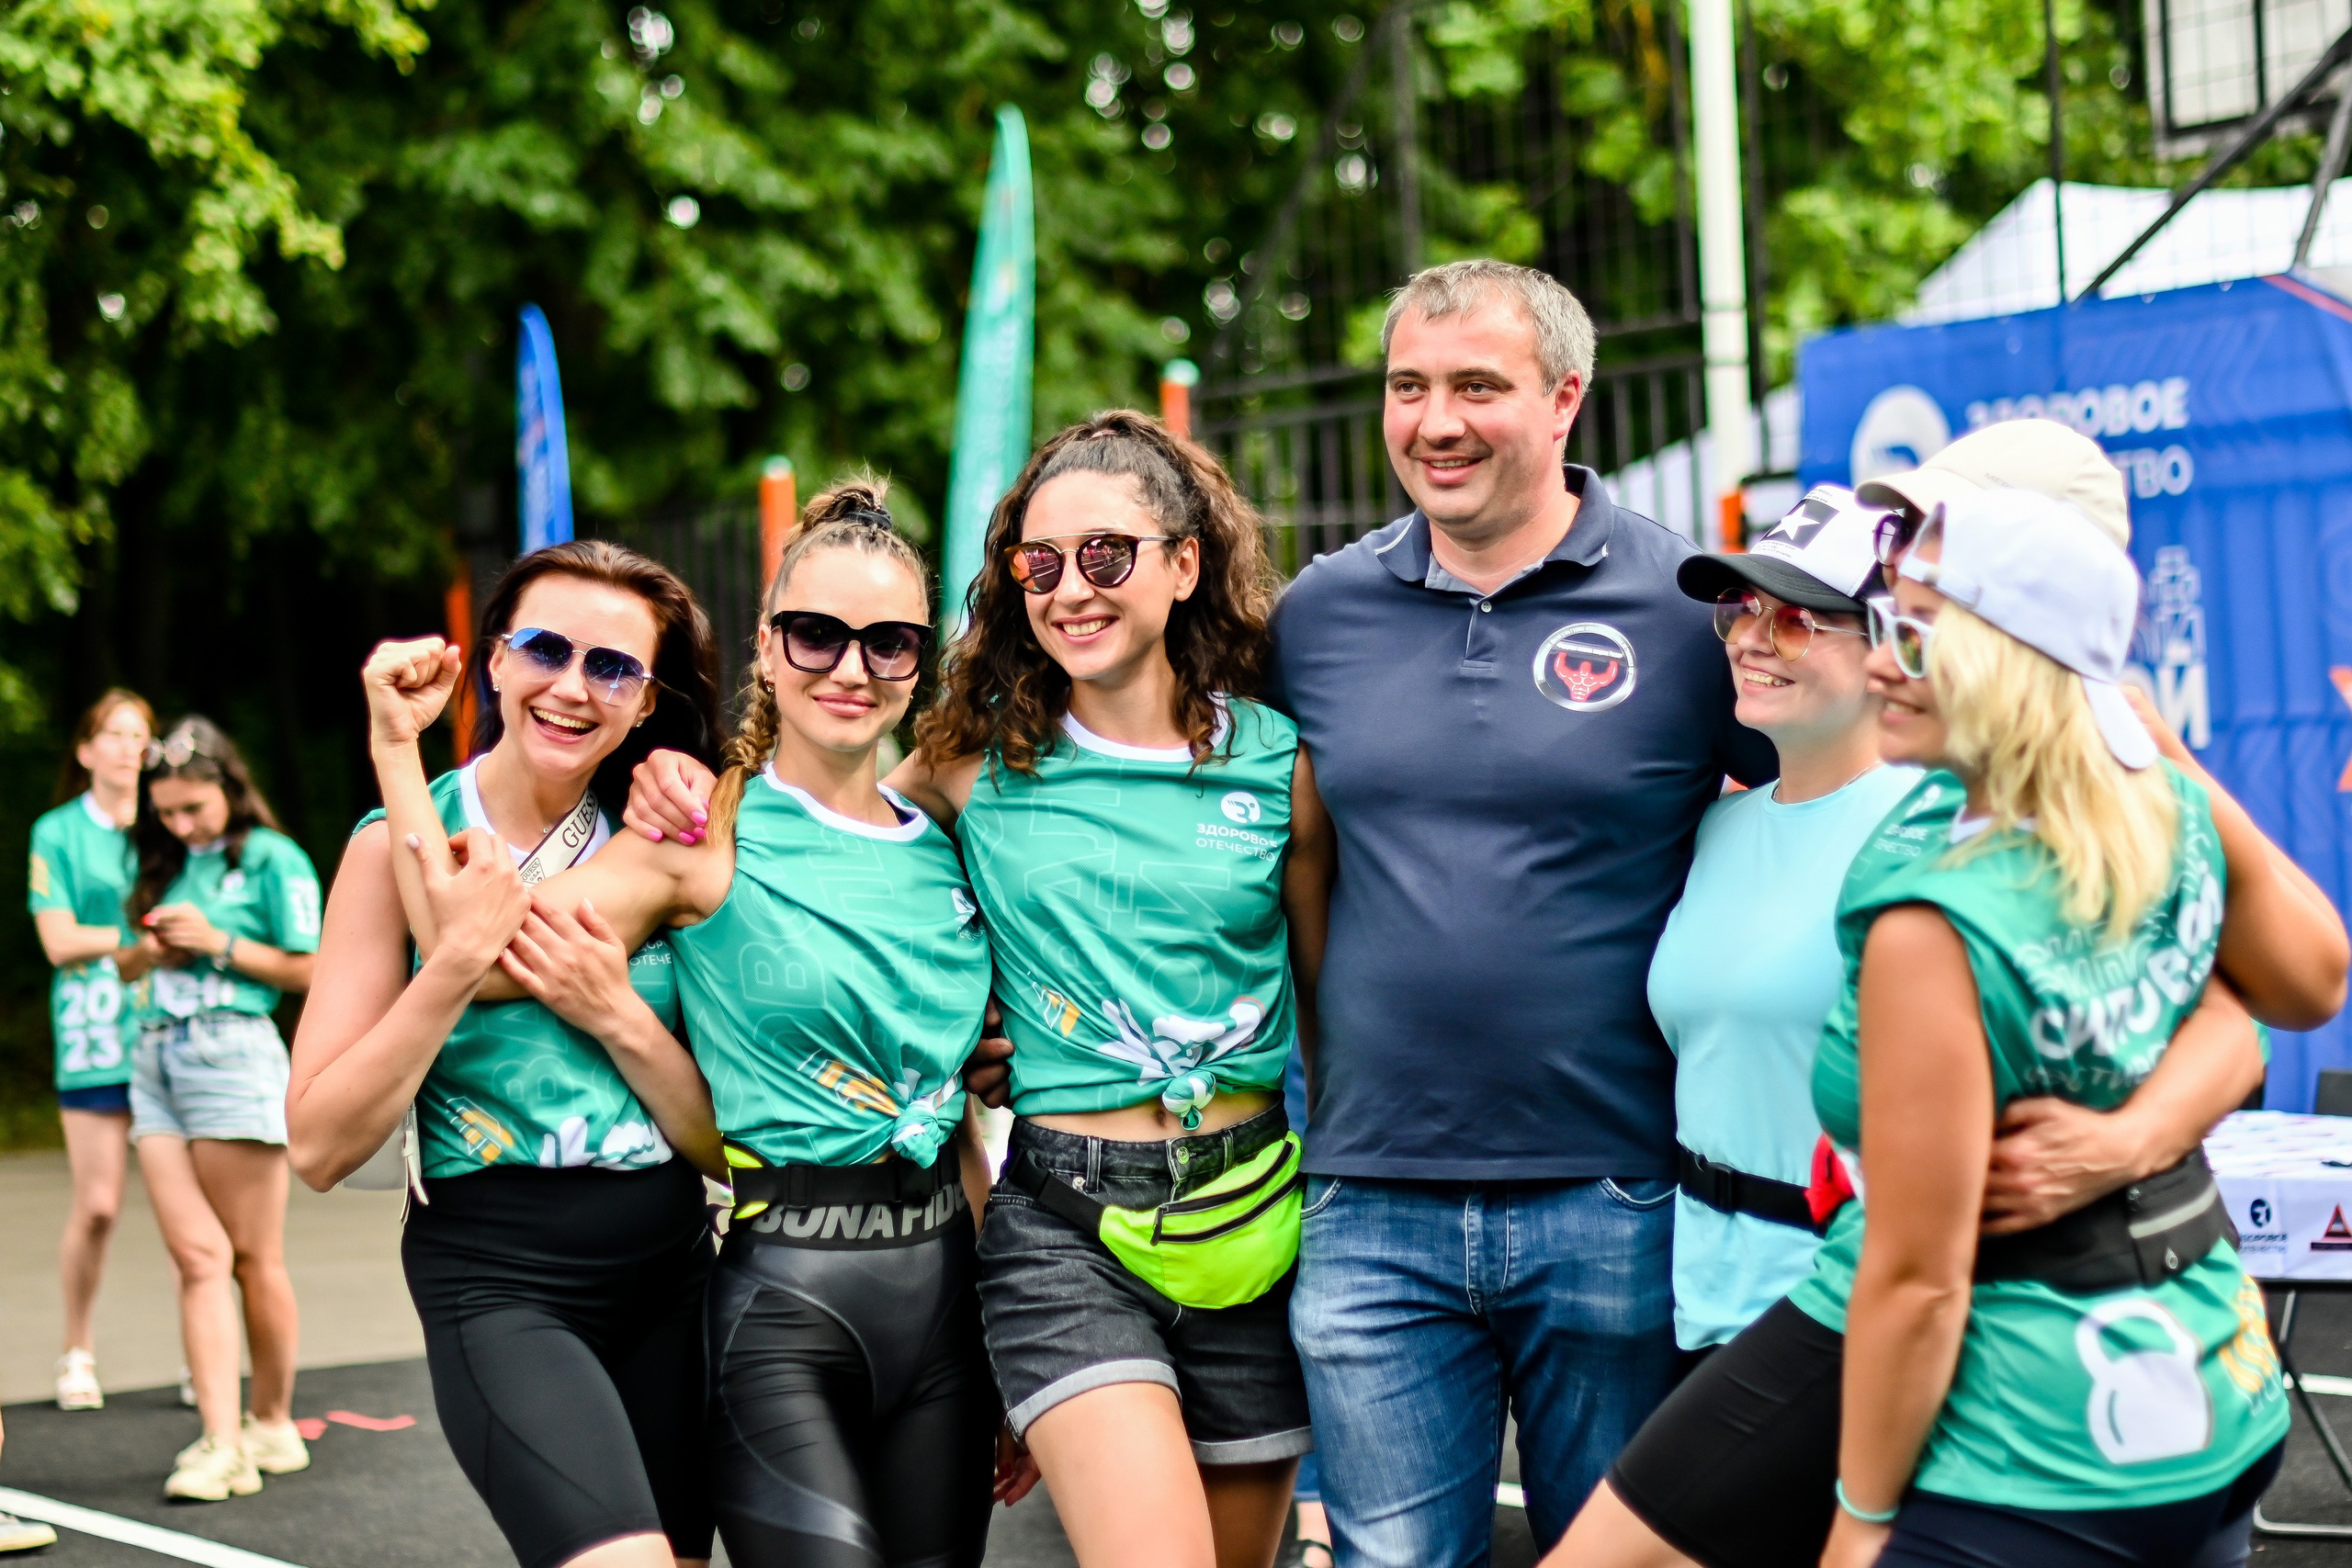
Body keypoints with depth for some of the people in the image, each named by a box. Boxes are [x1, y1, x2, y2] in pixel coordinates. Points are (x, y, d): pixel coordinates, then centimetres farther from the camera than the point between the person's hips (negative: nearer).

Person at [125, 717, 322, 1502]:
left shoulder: (273, 858, 1)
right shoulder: (165, 866, 18)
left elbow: (310, 971, -5)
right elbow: (134, 961, 26)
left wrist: (218, 943, -9)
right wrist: (152, 951, 4)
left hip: (234, 1051, -5)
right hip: (155, 1057, 5)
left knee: (254, 1258, 2)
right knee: (197, 1258, -4)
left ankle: (272, 1425, 15)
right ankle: (220, 1443, -8)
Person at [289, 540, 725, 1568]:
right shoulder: (401, 846, -3)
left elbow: (730, 1144, 4)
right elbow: (321, 1146, -8)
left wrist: (618, 1015, -12)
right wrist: (458, 961, -17)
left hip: (672, 1277, 5)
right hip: (497, 1278, -4)